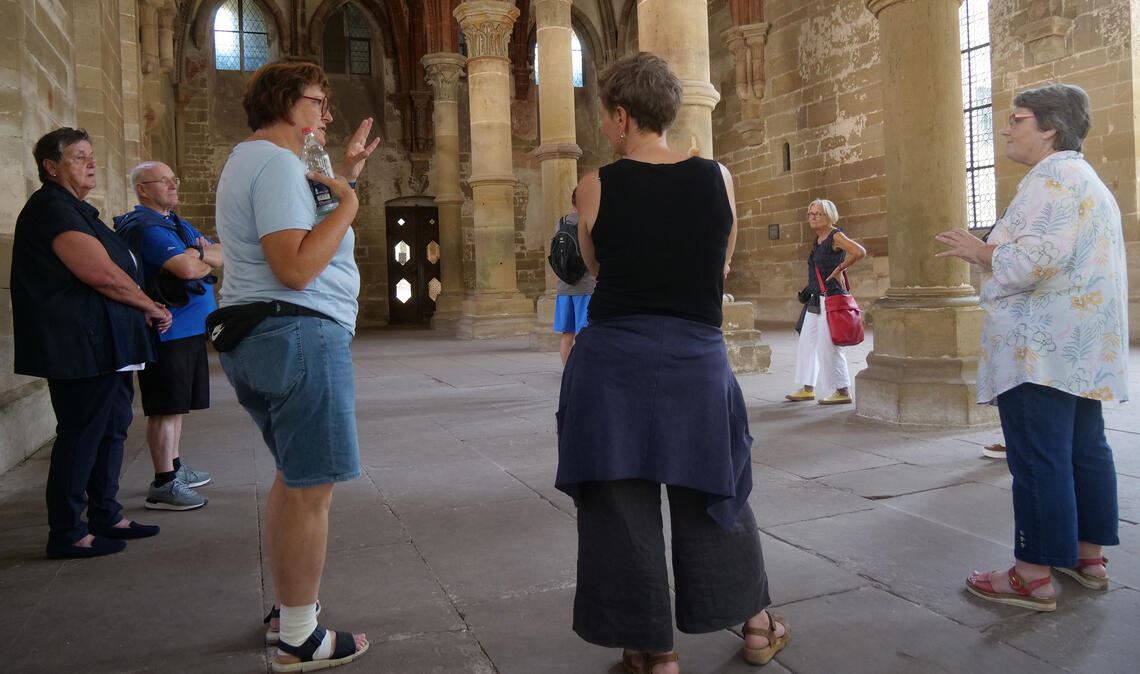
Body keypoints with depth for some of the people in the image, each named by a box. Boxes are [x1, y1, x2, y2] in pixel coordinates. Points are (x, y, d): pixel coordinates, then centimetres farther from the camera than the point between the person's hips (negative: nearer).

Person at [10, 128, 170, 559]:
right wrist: (152, 308, -8)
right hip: (82, 348, -10)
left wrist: (143, 311, 5)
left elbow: (113, 270, 20)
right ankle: (67, 535, 7)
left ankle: (106, 516, 25)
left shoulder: (76, 209, 19)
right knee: (80, 437, -3)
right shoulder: (51, 208, -12)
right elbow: (101, 273, -21)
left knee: (111, 430, 15)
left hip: (106, 346, 10)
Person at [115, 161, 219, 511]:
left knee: (177, 404, 18)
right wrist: (207, 260, -3)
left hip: (189, 329, 9)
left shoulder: (178, 225, 18)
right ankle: (163, 485, 2)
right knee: (166, 408, -4)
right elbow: (187, 268, -25)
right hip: (166, 331, -9)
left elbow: (225, 256, 12)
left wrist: (201, 254, -10)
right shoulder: (146, 227, -13)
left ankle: (175, 467, 30)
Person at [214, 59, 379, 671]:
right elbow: (296, 267, -24)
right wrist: (346, 204, -15)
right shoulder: (276, 163, -14)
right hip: (298, 334, -11)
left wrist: (343, 178, 23)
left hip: (254, 338, 11)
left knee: (294, 478, 20)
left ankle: (286, 608, 31)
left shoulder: (248, 161, 20)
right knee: (310, 489, -4)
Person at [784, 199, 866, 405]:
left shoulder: (836, 236, -11)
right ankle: (807, 388, 19)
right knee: (806, 343, 10)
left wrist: (839, 269, -17)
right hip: (815, 299, 9)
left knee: (828, 346, -6)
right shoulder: (816, 239, 14)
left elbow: (860, 252, -27)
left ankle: (842, 392, 4)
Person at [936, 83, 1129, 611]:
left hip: (1043, 348, -11)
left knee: (1038, 459, -8)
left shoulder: (1051, 178, -12)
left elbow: (1036, 259, -24)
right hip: (1081, 347, 11)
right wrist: (993, 251, 18)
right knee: (1085, 451, 14)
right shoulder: (1087, 179, 22)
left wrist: (979, 252, -8)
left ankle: (1035, 575, -2)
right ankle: (1088, 556, 24)